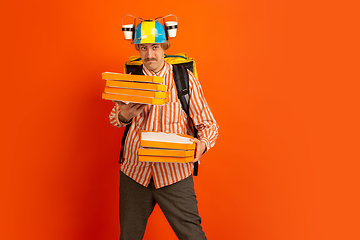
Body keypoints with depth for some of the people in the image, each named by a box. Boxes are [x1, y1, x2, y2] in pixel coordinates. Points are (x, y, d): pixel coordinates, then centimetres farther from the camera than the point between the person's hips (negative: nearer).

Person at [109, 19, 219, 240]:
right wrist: (124, 116, -9)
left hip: (174, 174, -2)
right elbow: (115, 119, 16)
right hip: (134, 172, 3)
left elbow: (208, 123, -2)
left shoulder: (185, 79, -4)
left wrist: (202, 144, -25)